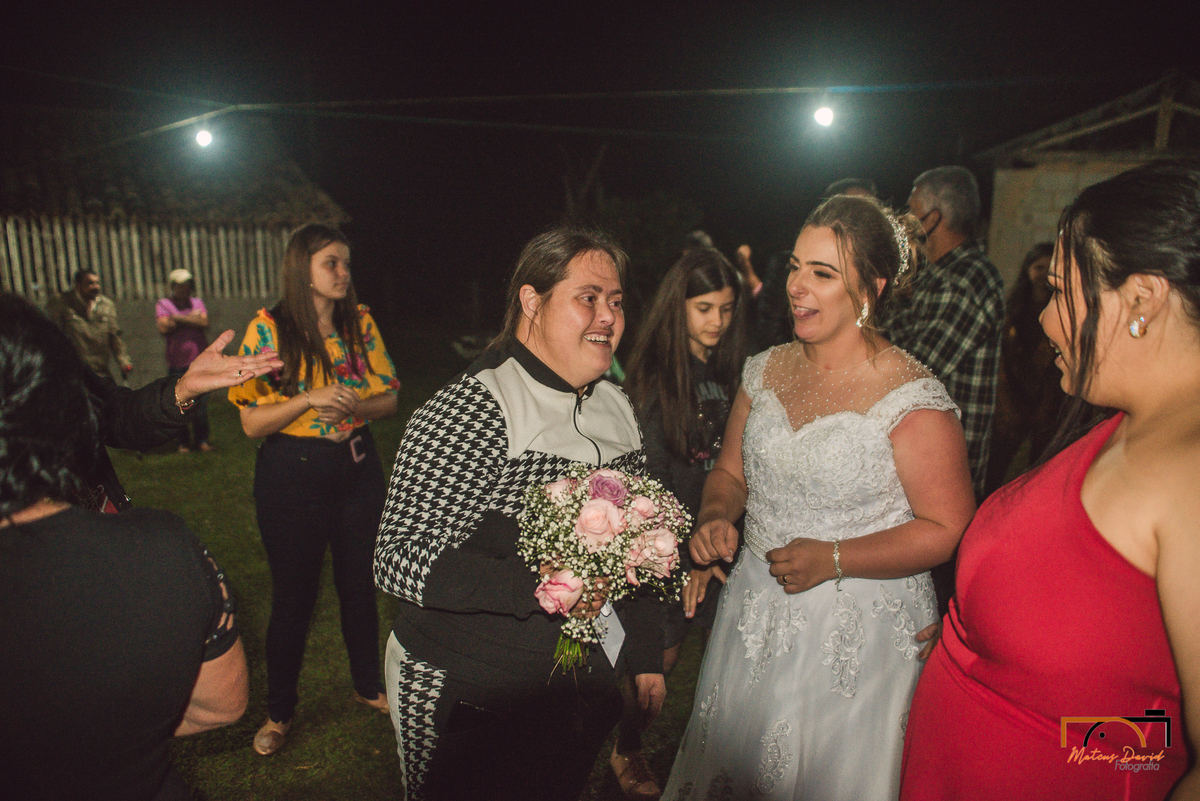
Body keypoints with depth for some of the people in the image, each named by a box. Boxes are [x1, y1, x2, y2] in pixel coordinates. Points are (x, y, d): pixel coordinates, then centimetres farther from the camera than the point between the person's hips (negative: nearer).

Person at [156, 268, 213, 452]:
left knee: (201, 404, 0)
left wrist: (178, 318, -6)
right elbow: (164, 328, -9)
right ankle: (183, 442, 9)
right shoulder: (163, 305, 7)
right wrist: (191, 319, -3)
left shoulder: (197, 302, 15)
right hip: (177, 363, -2)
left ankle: (201, 440, 10)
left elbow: (205, 323, -2)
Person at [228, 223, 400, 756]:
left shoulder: (360, 322, 0)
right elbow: (252, 423, -10)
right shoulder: (268, 328, -10)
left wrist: (352, 407, -17)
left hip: (357, 467, 3)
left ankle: (368, 684, 37)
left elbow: (388, 397, 4)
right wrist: (310, 400, -25)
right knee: (293, 593, 9)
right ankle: (279, 710, 31)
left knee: (360, 582, 15)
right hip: (291, 474, -3)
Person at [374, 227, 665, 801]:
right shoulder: (467, 413, -21)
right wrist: (533, 585, -36)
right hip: (466, 702, -6)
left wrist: (645, 656, 13)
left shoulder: (615, 408, 2)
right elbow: (399, 558, -25)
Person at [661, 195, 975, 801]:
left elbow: (948, 528, -15)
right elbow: (731, 471, 11)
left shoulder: (911, 399, -17)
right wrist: (716, 517, -10)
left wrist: (833, 559, -22)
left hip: (858, 631, -5)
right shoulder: (765, 370, 1)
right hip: (754, 614, 6)